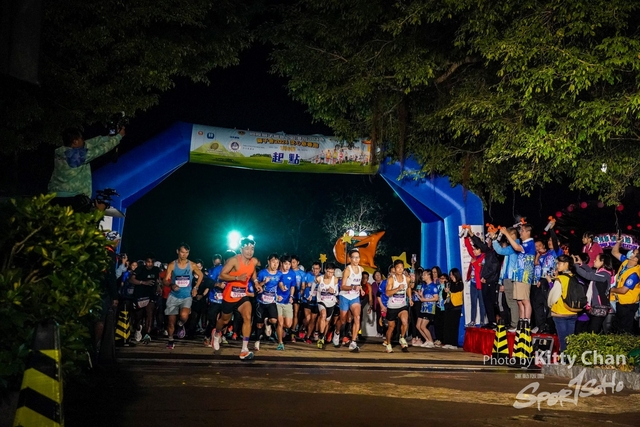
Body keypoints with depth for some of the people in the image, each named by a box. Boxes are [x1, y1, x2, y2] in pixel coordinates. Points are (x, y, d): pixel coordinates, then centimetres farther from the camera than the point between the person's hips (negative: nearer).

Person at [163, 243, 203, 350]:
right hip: (174, 296, 1)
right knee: (171, 320, 6)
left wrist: (195, 287, 3)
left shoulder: (192, 265, -3)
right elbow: (166, 280, -4)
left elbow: (201, 275, 13)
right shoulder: (172, 265, -4)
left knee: (184, 316, -27)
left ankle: (181, 325, 8)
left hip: (187, 296, -1)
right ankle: (171, 340, 28)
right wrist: (172, 285, -25)